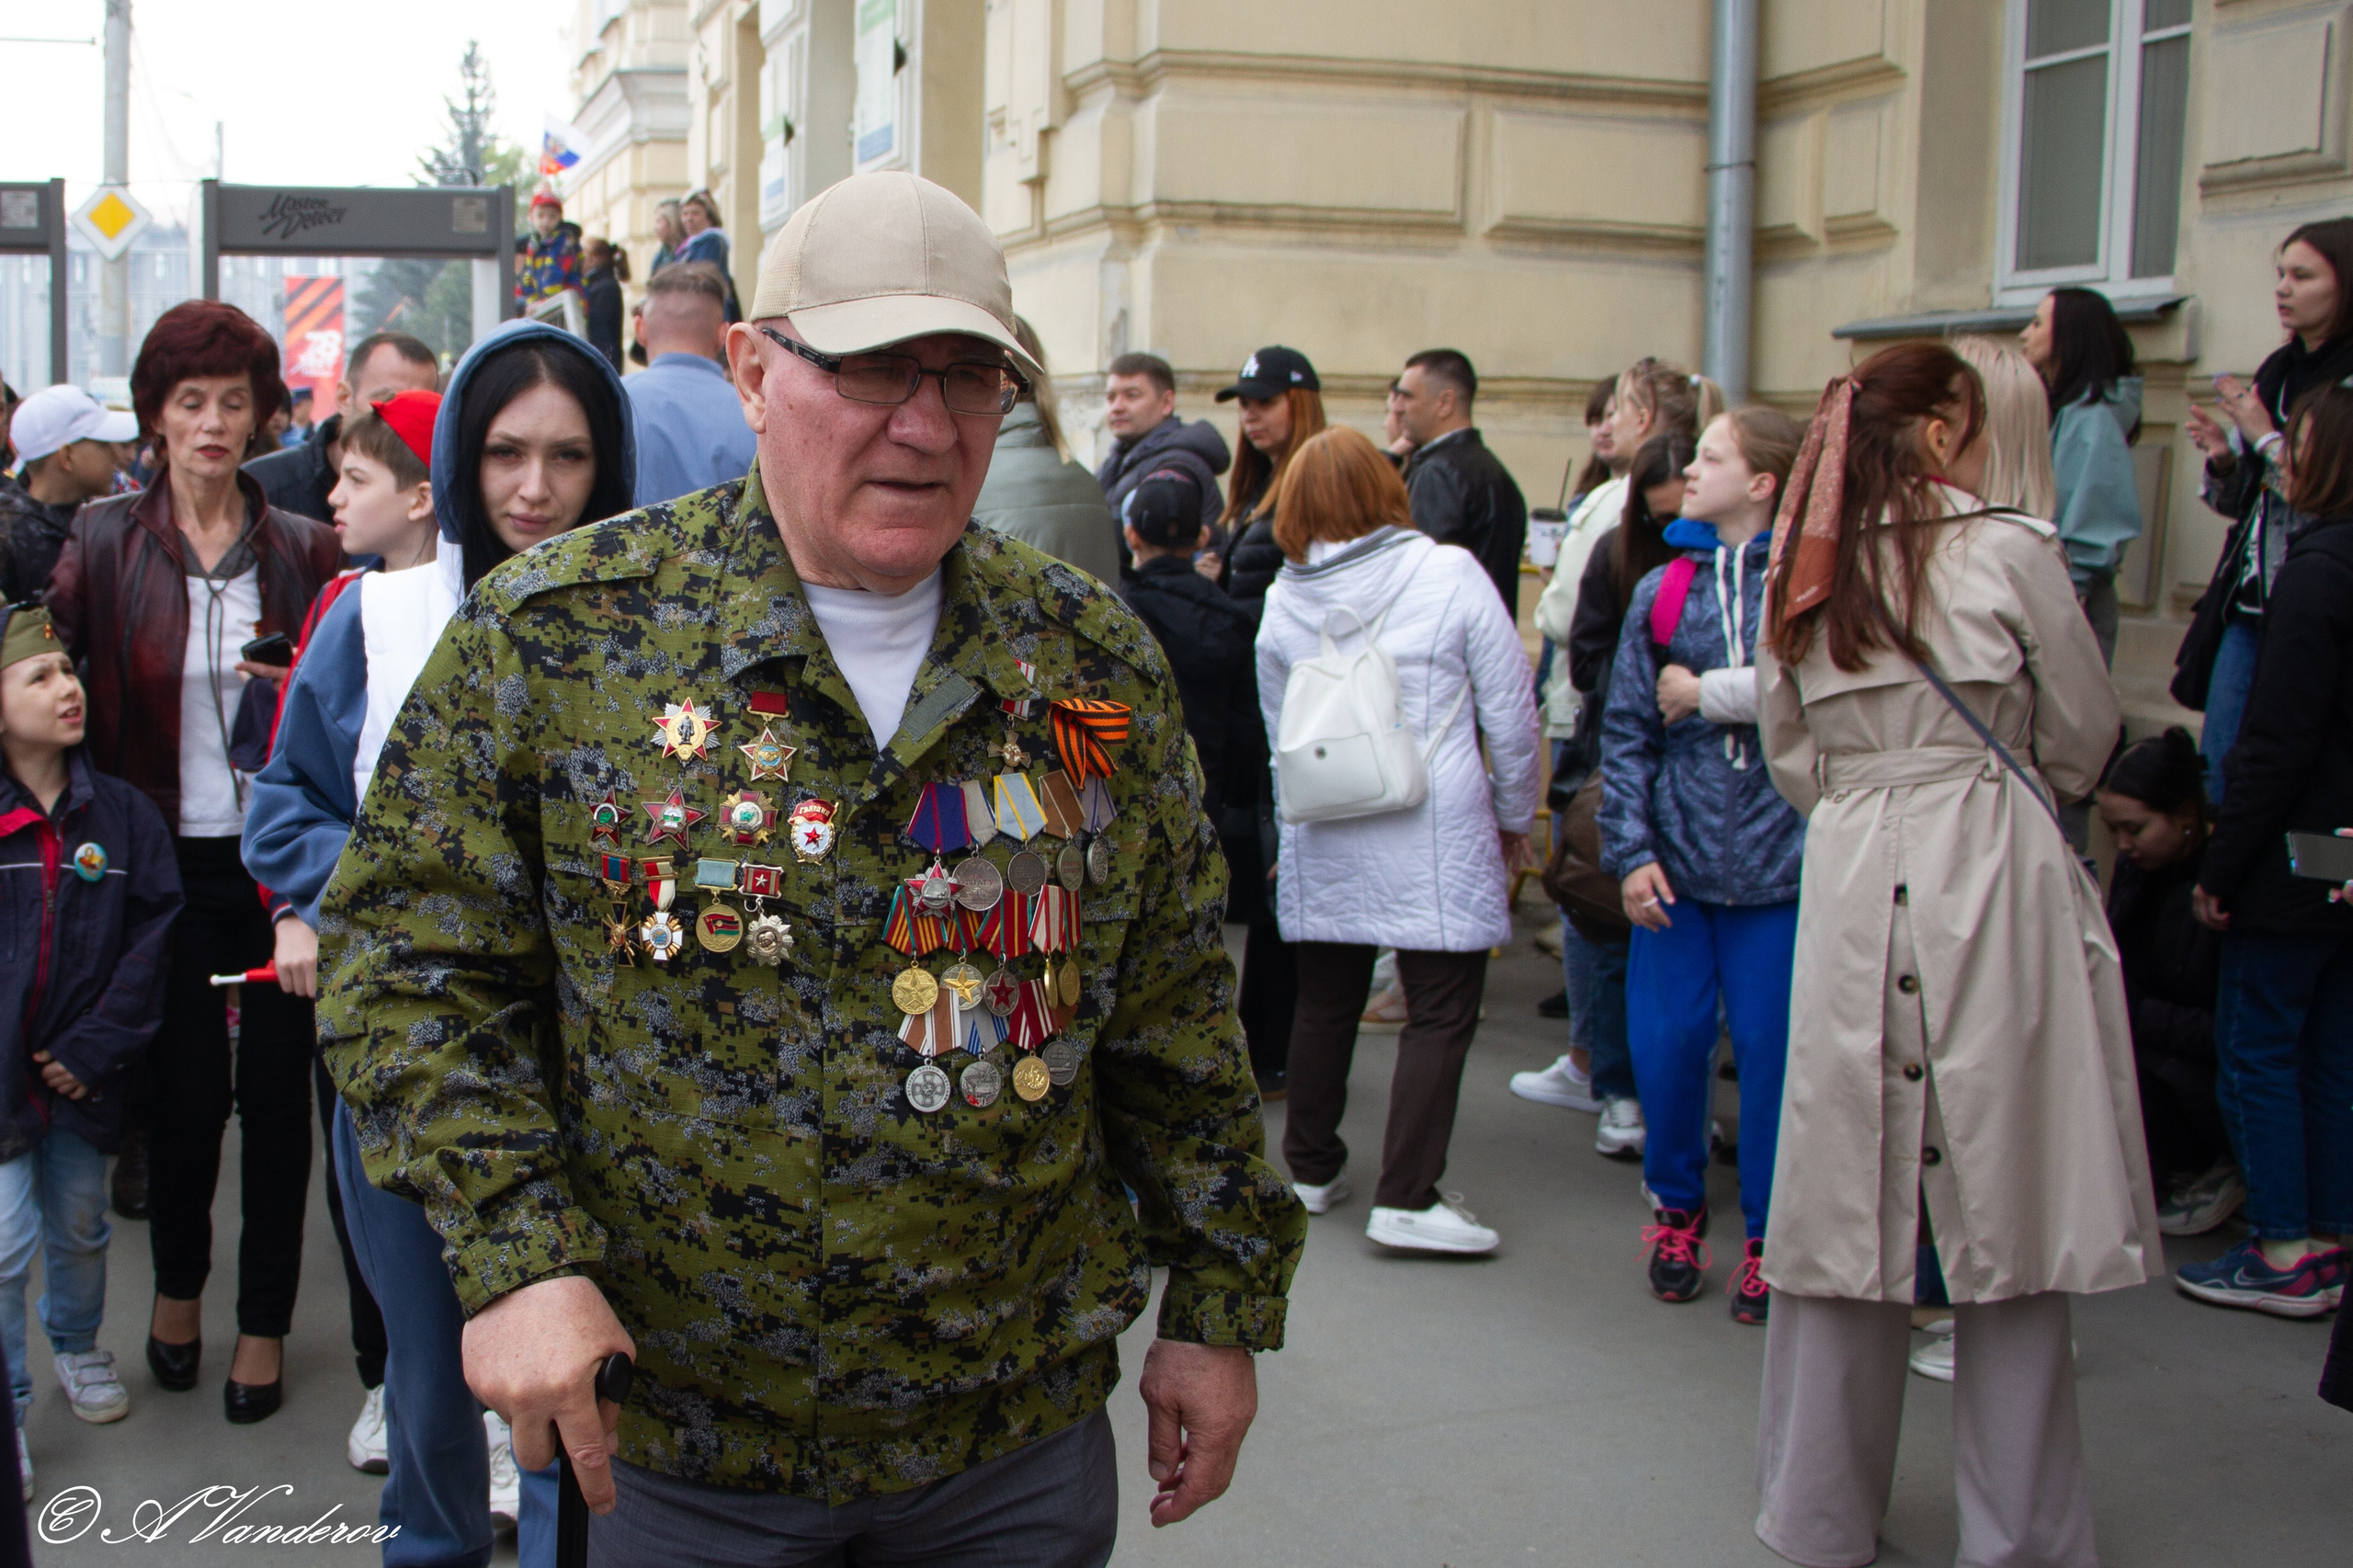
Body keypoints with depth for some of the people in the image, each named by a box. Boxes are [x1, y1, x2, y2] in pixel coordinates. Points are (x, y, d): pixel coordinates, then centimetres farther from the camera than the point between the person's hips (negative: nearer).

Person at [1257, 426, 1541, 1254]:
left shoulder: (1283, 601, 3)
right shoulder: (1449, 573, -7)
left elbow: (1278, 729, 12)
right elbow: (1510, 710, -3)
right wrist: (1514, 816, 10)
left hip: (1323, 840, 4)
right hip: (1434, 836, -4)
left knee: (1325, 1003, 15)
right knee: (1441, 1014, 1)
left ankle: (1312, 1168, 27)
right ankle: (1406, 1199, -2)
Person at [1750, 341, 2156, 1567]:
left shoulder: (1804, 574, 7)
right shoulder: (2011, 553, -5)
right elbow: (2083, 741, 5)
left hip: (1852, 889, 4)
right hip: (1993, 883, -4)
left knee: (1845, 1204, 10)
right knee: (2011, 1218, 4)